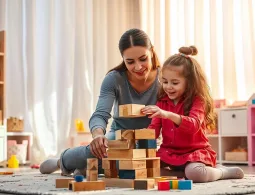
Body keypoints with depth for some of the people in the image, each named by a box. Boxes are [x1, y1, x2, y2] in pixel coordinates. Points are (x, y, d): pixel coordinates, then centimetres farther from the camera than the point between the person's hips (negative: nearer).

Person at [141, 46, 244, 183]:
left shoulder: (197, 101, -9)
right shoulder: (162, 101, 7)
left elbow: (194, 125, -28)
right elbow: (154, 130, 5)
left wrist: (168, 115, -44)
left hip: (195, 152, -5)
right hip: (169, 152, 5)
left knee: (194, 173, -36)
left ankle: (226, 171, -4)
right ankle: (179, 172, 1)